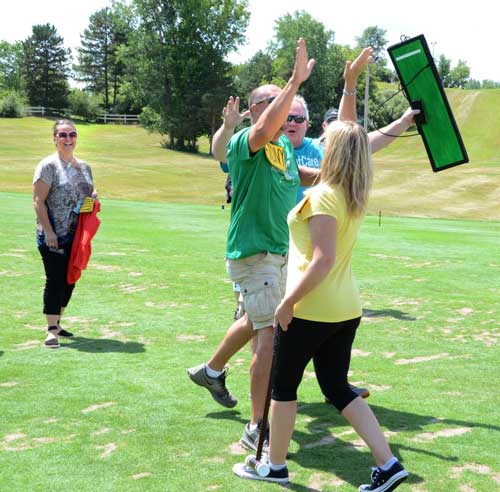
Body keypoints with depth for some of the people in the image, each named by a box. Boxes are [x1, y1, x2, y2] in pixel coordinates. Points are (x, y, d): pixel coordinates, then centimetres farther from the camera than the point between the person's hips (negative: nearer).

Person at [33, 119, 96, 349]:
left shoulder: (84, 167, 13)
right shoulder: (48, 165, -6)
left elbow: (89, 195, 25)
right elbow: (38, 201, -11)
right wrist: (48, 231, -18)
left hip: (76, 235, 6)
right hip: (54, 235, -6)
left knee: (70, 280, 11)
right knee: (55, 280, -8)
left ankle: (56, 323, 25)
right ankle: (51, 331, -4)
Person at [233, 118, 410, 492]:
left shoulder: (323, 196, -18)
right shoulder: (356, 196, 6)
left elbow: (323, 260, -24)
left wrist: (287, 302, -20)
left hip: (311, 310, -8)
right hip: (346, 309, 8)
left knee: (284, 385, 11)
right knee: (337, 387, 15)